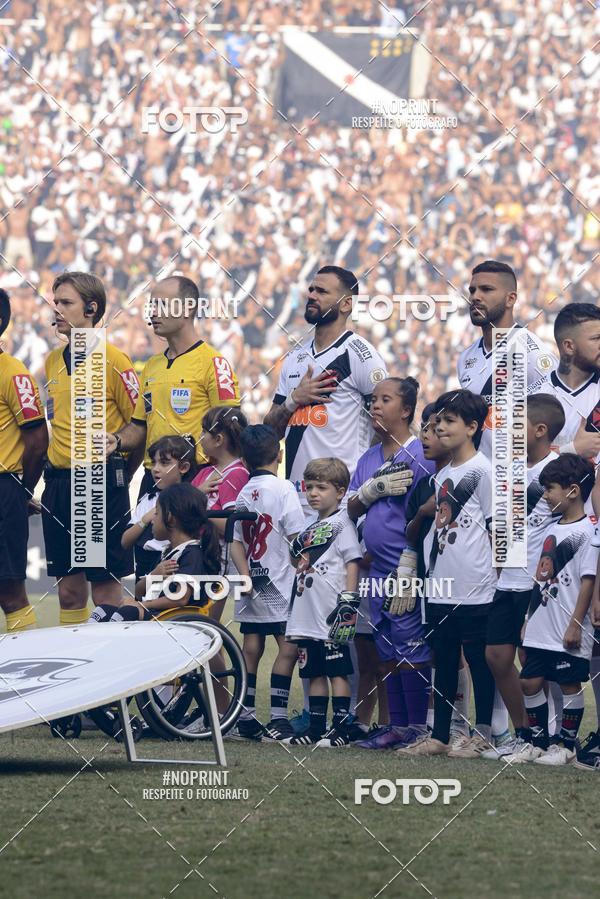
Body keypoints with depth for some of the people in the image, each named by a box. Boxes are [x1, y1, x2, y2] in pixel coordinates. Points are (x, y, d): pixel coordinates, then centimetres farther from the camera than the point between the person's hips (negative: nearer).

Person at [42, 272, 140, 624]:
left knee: (106, 589, -4)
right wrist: (55, 474, 16)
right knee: (69, 590, 9)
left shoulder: (113, 361, -9)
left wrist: (116, 476, -2)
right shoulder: (53, 362, 12)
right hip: (59, 485, 6)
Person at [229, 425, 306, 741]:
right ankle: (278, 719, -13)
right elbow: (296, 538, -11)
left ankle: (246, 718, 10)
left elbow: (236, 542, 4)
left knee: (251, 647, 10)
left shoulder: (244, 494, 10)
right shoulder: (283, 489, -8)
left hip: (251, 583, 6)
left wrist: (246, 576, -1)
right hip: (279, 583, -6)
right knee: (288, 646, -6)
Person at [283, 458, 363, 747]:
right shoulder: (310, 530, 20)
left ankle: (343, 728, -3)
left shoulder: (341, 525, -5)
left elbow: (352, 563, -11)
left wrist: (348, 602, -17)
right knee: (314, 672, 11)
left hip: (331, 615, -8)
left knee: (337, 670, -5)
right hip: (308, 615, 8)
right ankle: (316, 728, 15)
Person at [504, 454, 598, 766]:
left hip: (567, 631, -8)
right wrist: (529, 618, 17)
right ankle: (537, 743, 17)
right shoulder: (552, 530, 13)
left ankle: (565, 744, 10)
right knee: (530, 682, 8)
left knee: (569, 684, 2)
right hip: (541, 628, 8)